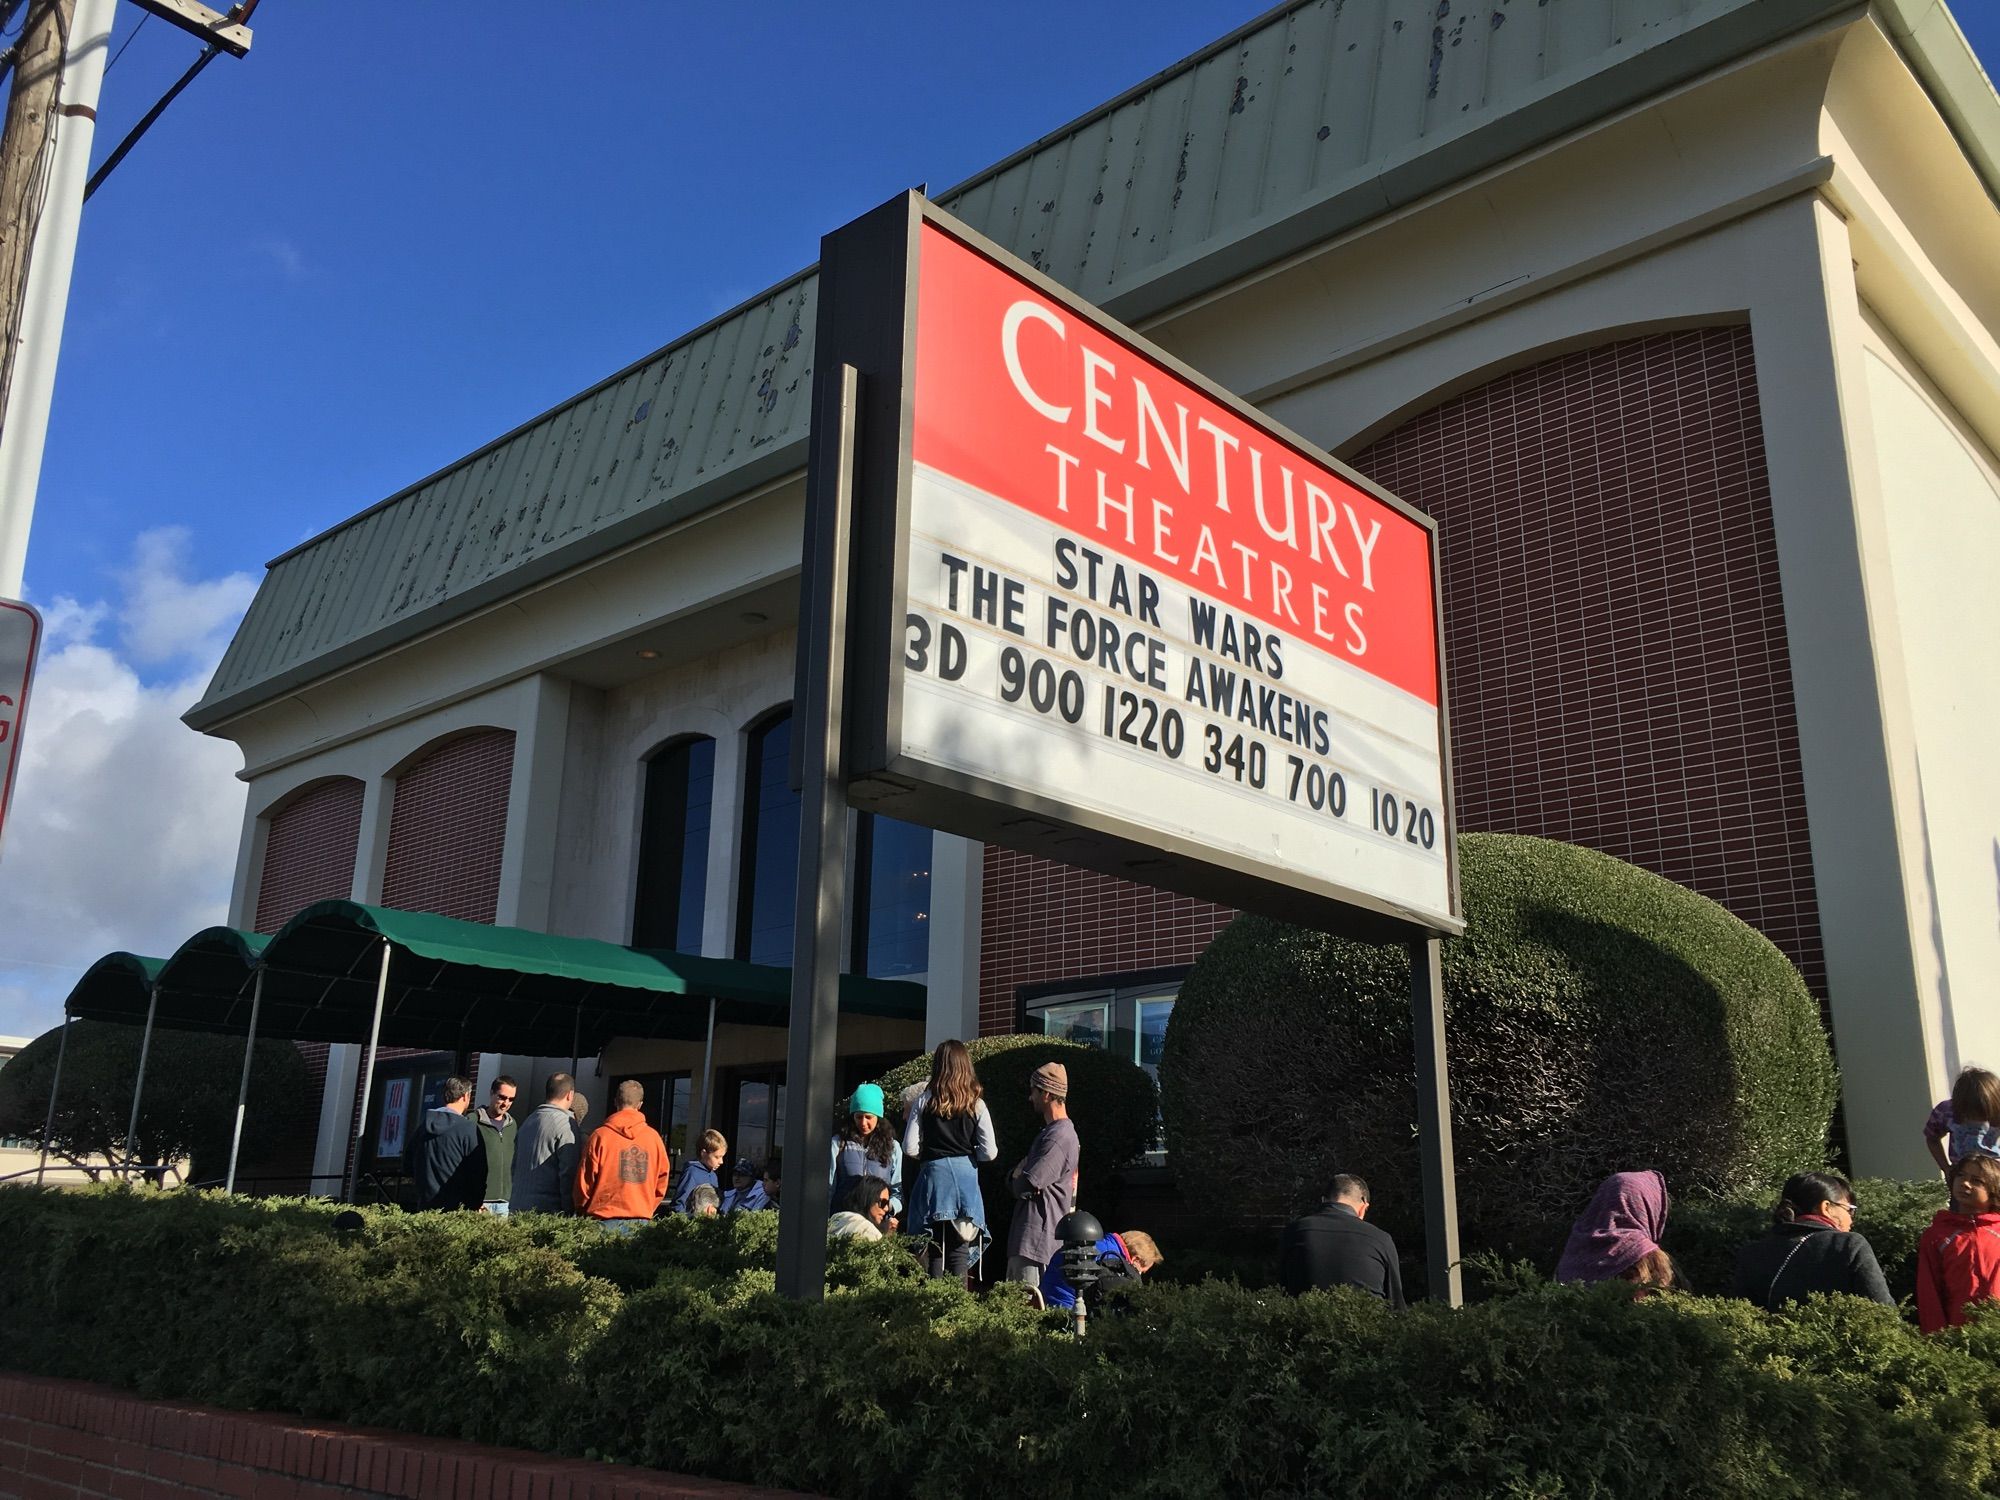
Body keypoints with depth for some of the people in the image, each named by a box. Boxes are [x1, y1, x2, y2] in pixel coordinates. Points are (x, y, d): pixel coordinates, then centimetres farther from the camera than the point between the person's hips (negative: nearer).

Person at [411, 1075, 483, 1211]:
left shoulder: (423, 1124, 8)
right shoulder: (469, 1129, -10)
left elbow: (409, 1165, 17)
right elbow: (477, 1172, -9)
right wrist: (476, 1207, 3)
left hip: (424, 1206, 6)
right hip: (455, 1206, -6)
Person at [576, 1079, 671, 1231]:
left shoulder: (600, 1135, -5)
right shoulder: (653, 1137, 2)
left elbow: (585, 1180, 0)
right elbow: (661, 1180, 9)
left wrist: (581, 1210, 16)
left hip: (605, 1217, -2)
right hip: (641, 1220, 2)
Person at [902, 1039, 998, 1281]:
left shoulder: (924, 1101, -3)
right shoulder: (976, 1104, -2)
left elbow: (910, 1149, -6)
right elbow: (990, 1152, -4)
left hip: (932, 1175, -1)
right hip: (966, 1178, 1)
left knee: (934, 1248, 7)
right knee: (960, 1249, 5)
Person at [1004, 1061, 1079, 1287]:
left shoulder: (1059, 1137, -16)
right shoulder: (1054, 1131, 18)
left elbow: (1026, 1187, -21)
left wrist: (1016, 1176, 1)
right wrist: (1019, 1176, -3)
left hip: (1035, 1240, -10)